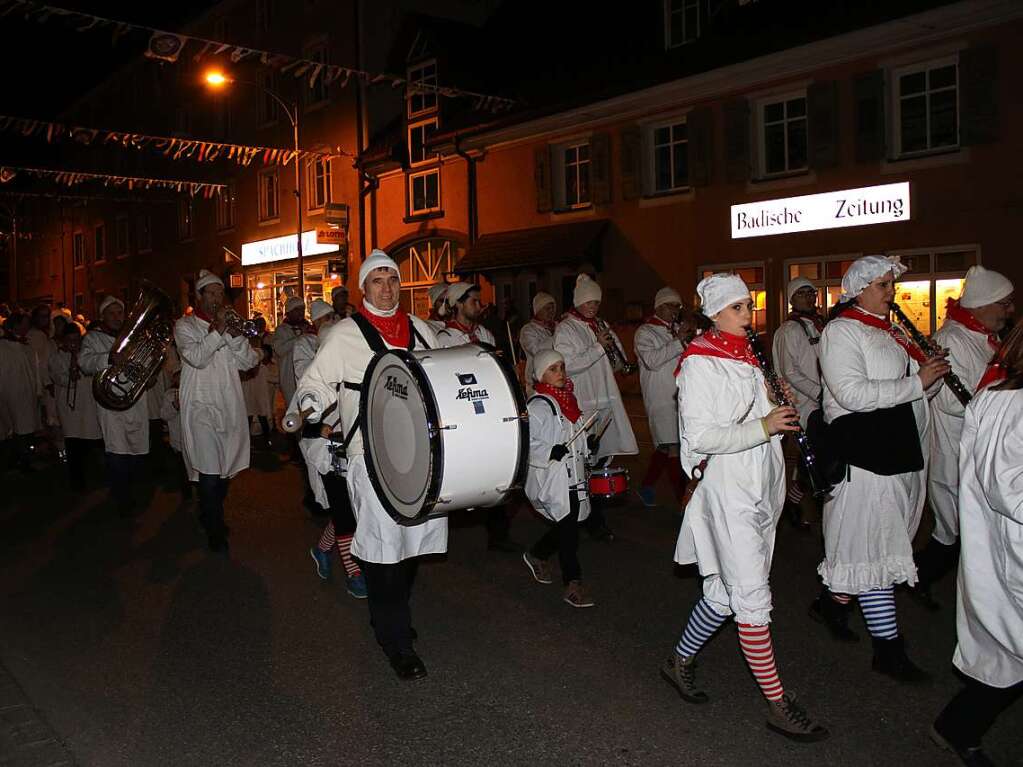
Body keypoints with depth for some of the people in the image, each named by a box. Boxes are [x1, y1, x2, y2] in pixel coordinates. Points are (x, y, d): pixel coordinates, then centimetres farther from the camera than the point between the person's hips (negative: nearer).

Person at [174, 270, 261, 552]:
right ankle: (215, 530, 1)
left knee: (224, 468, 11)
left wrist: (234, 333, -10)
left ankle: (210, 516, 30)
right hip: (201, 408, -5)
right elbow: (197, 357, -16)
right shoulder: (185, 325, 2)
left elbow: (248, 361, 3)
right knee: (210, 471, -9)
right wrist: (218, 329, -17)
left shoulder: (230, 325, 15)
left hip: (230, 407, 5)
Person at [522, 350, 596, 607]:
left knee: (568, 525, 13)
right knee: (568, 526, -10)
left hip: (573, 475, 9)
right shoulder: (538, 406, -12)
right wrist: (550, 452, -28)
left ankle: (536, 555, 38)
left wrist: (587, 444, 16)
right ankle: (573, 584, -3)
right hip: (551, 478, -8)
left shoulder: (567, 400, 15)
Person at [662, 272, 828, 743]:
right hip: (727, 490, -8)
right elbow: (699, 436, -19)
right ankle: (778, 706, 7)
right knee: (754, 597, -3)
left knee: (727, 592, 14)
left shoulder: (746, 359, 14)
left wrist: (780, 410, 5)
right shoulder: (699, 364, -11)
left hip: (759, 488, 8)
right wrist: (763, 427, -20)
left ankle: (680, 661, 33)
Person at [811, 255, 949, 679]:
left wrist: (933, 375, 2)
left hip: (901, 451, 9)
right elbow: (852, 392, -22)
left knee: (867, 544, 15)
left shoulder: (891, 331, 17)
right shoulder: (841, 331, -9)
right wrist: (915, 381, -20)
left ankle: (832, 602, 34)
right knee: (875, 548, -2)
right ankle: (888, 648, 7)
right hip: (865, 455, -8)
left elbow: (914, 393, 23)